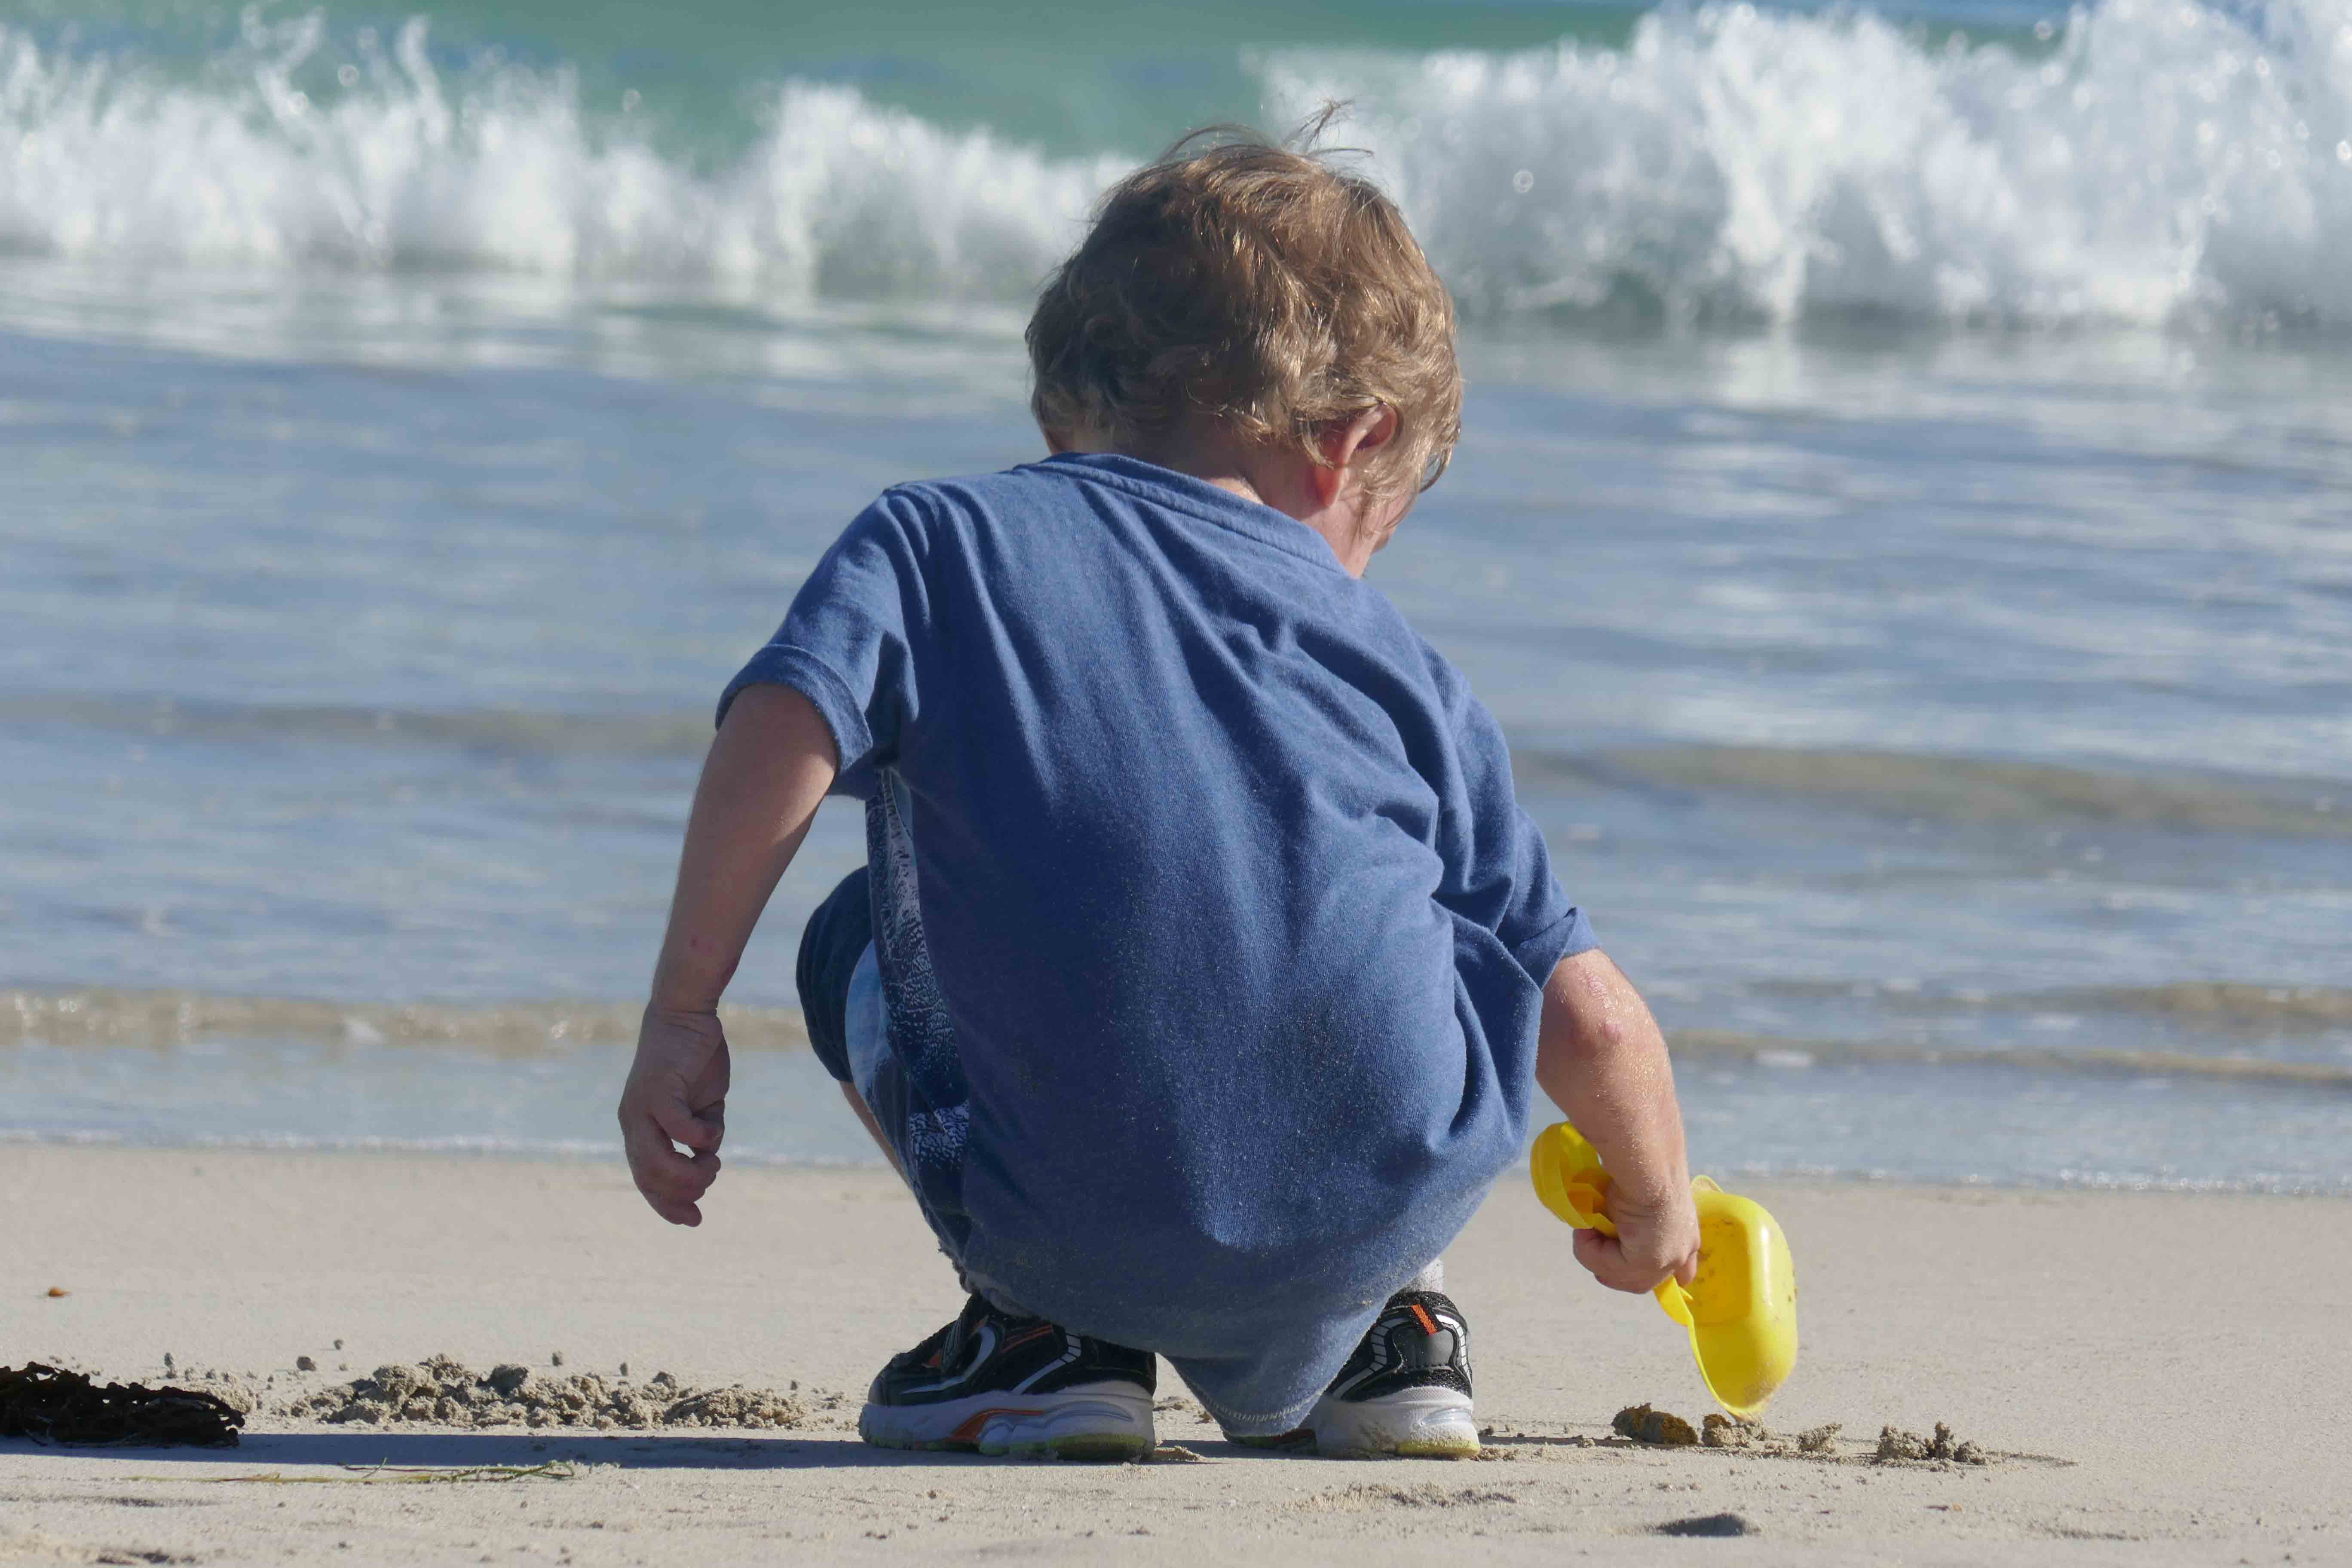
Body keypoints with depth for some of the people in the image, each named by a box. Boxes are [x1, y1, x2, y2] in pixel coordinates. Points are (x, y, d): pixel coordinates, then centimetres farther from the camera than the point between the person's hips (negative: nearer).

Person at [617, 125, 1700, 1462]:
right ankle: (1386, 1328, 27)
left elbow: (782, 735, -8)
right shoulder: (1393, 662, 18)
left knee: (859, 950, 29)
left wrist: (682, 1021, 1)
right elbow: (1590, 1021, 17)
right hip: (1397, 1191, 2)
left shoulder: (938, 539, 13)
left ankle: (1053, 1334, 14)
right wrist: (1655, 1211, 36)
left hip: (1082, 1230, -2)